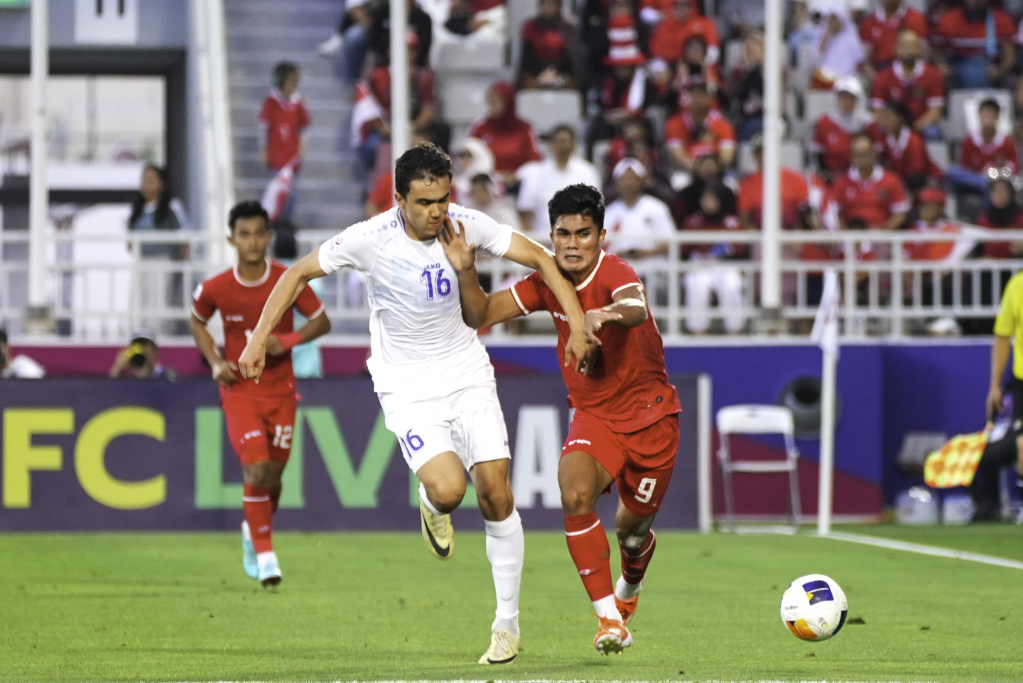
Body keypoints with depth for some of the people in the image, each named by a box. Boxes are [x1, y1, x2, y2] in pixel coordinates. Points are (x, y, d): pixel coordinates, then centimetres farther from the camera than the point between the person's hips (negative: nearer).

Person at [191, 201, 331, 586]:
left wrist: (287, 341, -16)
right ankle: (265, 555, -5)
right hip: (240, 391, -2)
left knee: (273, 474, 7)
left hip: (280, 391, 2)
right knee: (256, 470, -16)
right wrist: (215, 362, -4)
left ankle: (254, 531, 38)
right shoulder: (216, 288, -11)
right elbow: (197, 322, 10)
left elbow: (322, 322, 1)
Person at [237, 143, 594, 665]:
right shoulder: (370, 240, -17)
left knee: (495, 494, -5)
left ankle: (507, 623, 9)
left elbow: (540, 259, -1)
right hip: (407, 386, -3)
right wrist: (259, 337, -8)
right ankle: (433, 506, 17)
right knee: (448, 488, -24)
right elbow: (299, 273, -4)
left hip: (467, 372, 3)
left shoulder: (465, 225, -10)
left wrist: (577, 325, -11)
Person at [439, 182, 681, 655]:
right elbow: (480, 316, -6)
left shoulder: (614, 273, -23)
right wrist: (466, 272, -24)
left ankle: (629, 586, 48)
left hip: (650, 415, -3)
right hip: (593, 415, 3)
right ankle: (610, 618, -21)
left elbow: (637, 309, -46)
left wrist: (607, 314, -69)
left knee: (632, 528, 9)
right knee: (575, 494, -26)